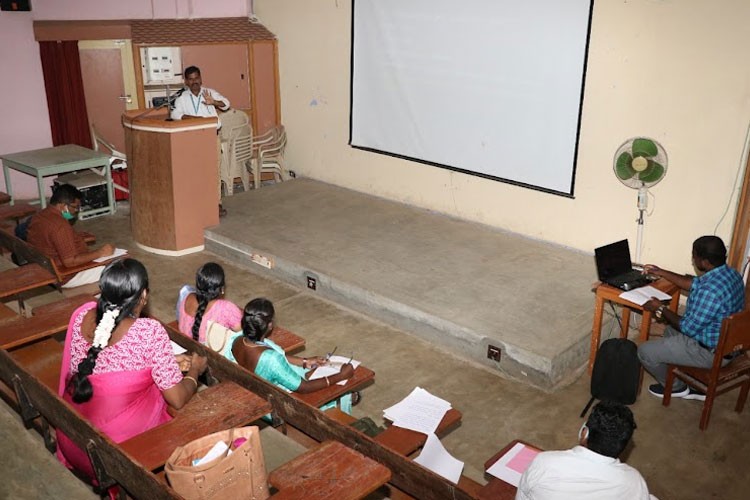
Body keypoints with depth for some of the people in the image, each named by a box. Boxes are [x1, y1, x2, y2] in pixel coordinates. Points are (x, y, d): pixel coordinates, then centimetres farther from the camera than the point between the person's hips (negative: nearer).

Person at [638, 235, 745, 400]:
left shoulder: (711, 290, -35)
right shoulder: (729, 272, -3)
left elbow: (689, 328, -24)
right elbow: (693, 284, 15)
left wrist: (660, 309, -10)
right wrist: (661, 273, 18)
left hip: (713, 352, -10)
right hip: (727, 342, 10)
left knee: (645, 351, -5)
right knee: (670, 331, 31)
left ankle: (676, 387, 20)